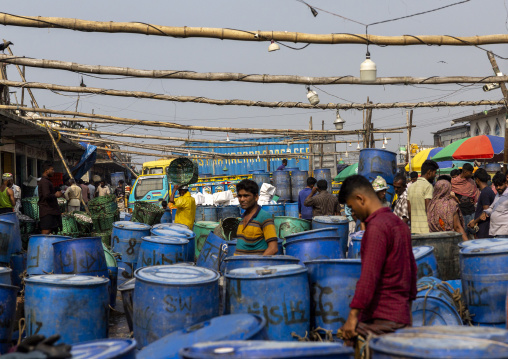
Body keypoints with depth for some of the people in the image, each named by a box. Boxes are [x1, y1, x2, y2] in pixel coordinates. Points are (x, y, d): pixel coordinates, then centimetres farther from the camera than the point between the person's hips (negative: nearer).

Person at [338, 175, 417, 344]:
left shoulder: (376, 227, -14)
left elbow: (369, 275, -21)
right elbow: (411, 267, 22)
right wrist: (408, 308, 29)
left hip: (382, 317, -10)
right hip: (400, 314, 10)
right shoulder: (398, 222, 16)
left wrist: (353, 315, -20)